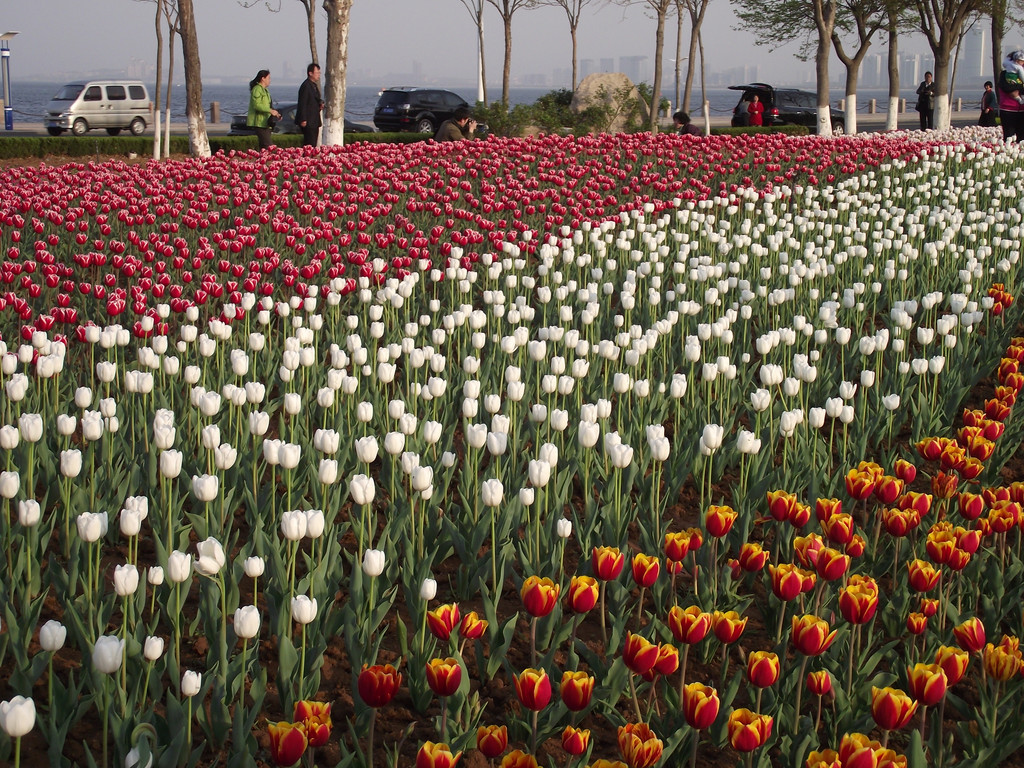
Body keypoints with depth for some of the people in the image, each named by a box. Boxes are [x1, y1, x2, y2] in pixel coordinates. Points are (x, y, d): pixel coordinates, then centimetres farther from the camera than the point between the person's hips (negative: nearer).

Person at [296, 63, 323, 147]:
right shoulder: (306, 86, -14)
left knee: (313, 144, 8)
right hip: (308, 121, -10)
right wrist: (303, 120, -20)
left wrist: (320, 104, 6)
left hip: (314, 121, 10)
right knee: (309, 144, -12)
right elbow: (302, 103, -17)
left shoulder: (314, 85, 16)